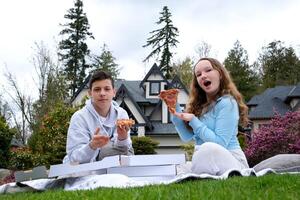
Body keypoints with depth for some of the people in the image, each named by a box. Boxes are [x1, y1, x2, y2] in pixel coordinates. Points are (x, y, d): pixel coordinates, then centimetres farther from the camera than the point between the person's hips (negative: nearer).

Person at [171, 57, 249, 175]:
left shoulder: (227, 102, -11)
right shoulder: (200, 105, 10)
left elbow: (219, 143, -17)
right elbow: (187, 136, 9)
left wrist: (193, 121, -14)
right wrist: (175, 107, 2)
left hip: (230, 160, -6)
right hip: (205, 159, 7)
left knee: (209, 148, -35)